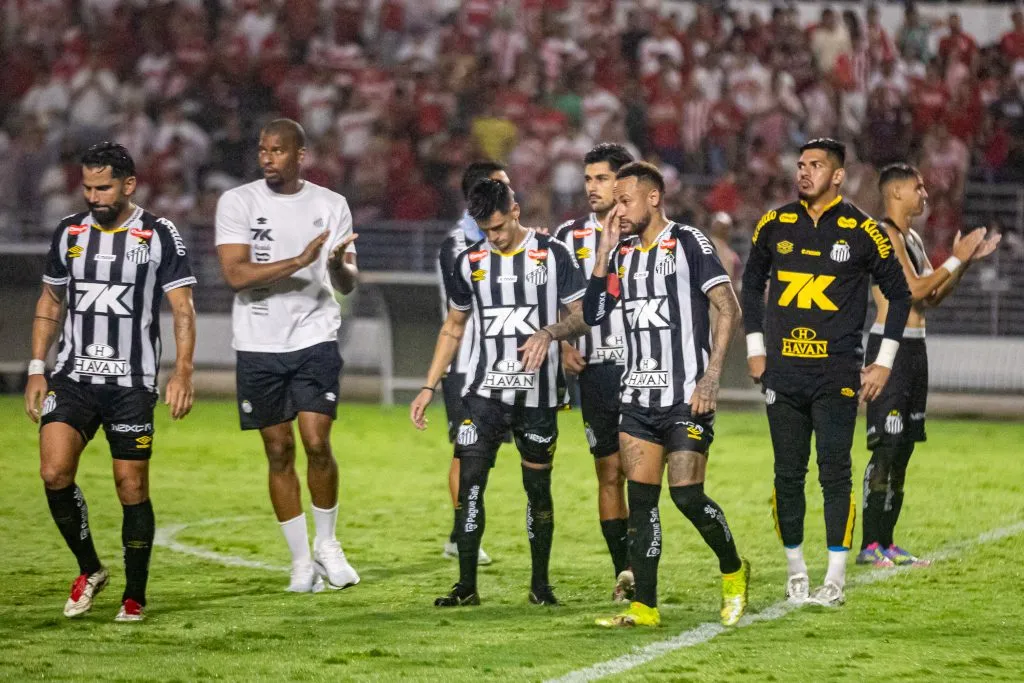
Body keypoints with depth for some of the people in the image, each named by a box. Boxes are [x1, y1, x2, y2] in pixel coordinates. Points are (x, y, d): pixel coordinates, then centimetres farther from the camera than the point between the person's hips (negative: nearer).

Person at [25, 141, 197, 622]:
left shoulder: (160, 235, -2)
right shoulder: (69, 232, 8)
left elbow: (182, 309, -3)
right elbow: (49, 303, 17)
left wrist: (182, 372, -14)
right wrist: (37, 369, 10)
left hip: (132, 383, -3)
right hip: (73, 378, 3)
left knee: (131, 487, -1)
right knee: (54, 472, -15)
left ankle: (135, 595, 14)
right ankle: (89, 568, 6)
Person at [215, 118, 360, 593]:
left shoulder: (331, 205, 4)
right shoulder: (237, 202, -1)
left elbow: (347, 284, 4)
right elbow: (235, 273, -13)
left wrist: (339, 266, -19)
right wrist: (299, 261, -22)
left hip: (314, 339, 0)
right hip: (258, 345, 0)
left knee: (317, 443, -11)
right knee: (279, 452, 4)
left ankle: (327, 544, 10)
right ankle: (301, 561, 14)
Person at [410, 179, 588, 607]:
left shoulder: (553, 255, -1)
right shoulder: (469, 262, 7)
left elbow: (583, 315, 0)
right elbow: (453, 327, 17)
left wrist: (549, 333, -20)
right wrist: (429, 387, 12)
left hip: (537, 396, -2)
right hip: (483, 393, 2)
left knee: (538, 488, 5)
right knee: (469, 486, -7)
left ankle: (540, 584, 17)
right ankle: (466, 586, -1)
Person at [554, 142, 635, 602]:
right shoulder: (570, 236, 11)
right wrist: (562, 347, -1)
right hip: (595, 370, 3)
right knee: (609, 472, 4)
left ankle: (639, 564, -4)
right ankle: (623, 571, 8)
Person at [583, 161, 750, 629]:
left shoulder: (687, 243, -6)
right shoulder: (623, 254, 14)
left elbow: (729, 309, -9)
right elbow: (593, 314, 10)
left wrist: (710, 377, -16)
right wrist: (604, 252, 3)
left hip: (686, 397, -6)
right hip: (638, 395, 6)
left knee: (686, 495, -11)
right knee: (640, 500, 1)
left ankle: (733, 572, 14)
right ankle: (644, 606, 4)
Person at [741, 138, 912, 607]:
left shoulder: (861, 231, -2)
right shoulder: (775, 225, 7)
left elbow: (899, 293, 6)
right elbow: (752, 283, 20)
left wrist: (884, 363, 1)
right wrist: (755, 349, 13)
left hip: (836, 373, -3)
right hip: (783, 371, 3)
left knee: (834, 474, -6)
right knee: (788, 475, 4)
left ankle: (835, 578, -3)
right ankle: (795, 570, 16)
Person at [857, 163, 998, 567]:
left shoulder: (911, 238, 18)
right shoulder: (884, 234, -12)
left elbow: (933, 296, 20)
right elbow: (914, 289, -20)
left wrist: (967, 261, 11)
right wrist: (956, 260, -13)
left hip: (914, 348, 10)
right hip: (891, 345, -10)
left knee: (903, 447, 9)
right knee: (885, 448, -11)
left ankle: (886, 541, 12)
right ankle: (870, 545, -11)